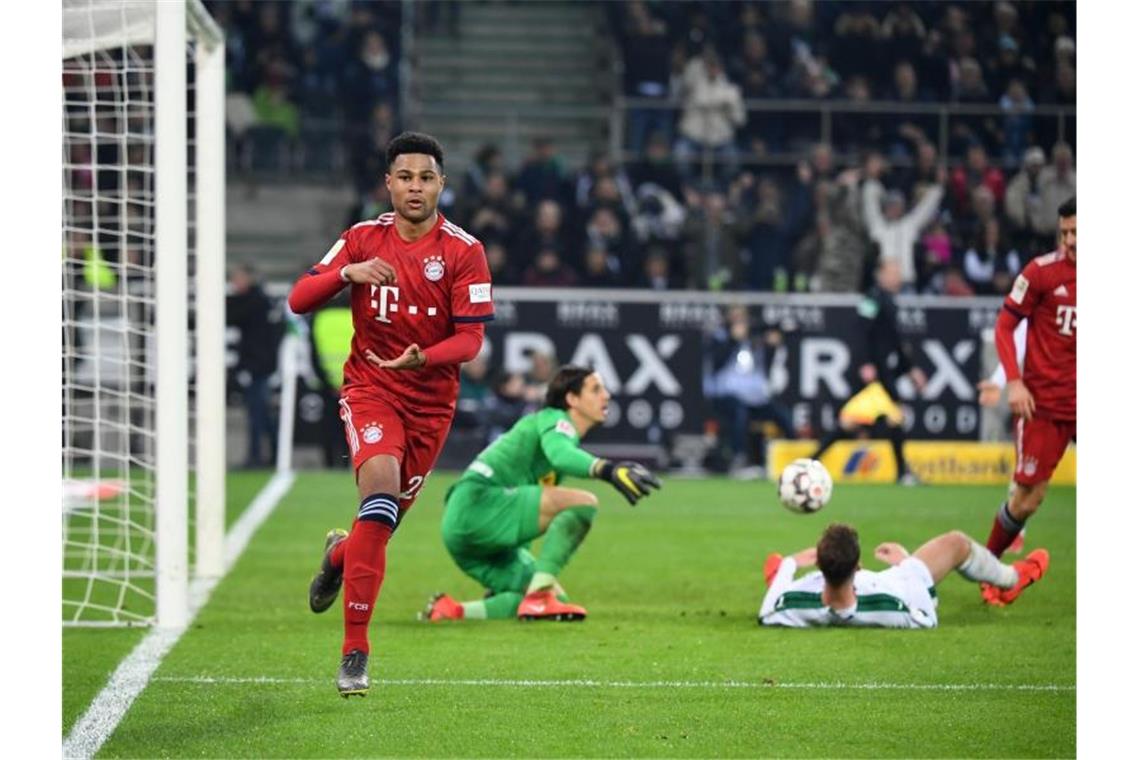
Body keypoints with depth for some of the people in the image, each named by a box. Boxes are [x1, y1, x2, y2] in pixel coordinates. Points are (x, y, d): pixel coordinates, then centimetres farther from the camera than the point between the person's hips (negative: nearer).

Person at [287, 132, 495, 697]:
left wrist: (421, 358, -29)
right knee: (381, 485, -27)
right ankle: (355, 648, -23)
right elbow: (298, 300, -4)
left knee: (384, 520, 6)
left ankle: (340, 554, 48)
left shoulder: (463, 252, -5)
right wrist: (349, 272, -22)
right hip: (369, 388, -2)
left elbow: (470, 339, -9)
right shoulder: (363, 239, 0)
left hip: (431, 400, 2)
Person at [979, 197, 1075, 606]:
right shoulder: (1043, 271, -7)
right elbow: (1004, 326, -2)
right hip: (1045, 403, -3)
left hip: (1084, 403, 3)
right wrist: (1014, 381, -13)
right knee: (1027, 499, -1)